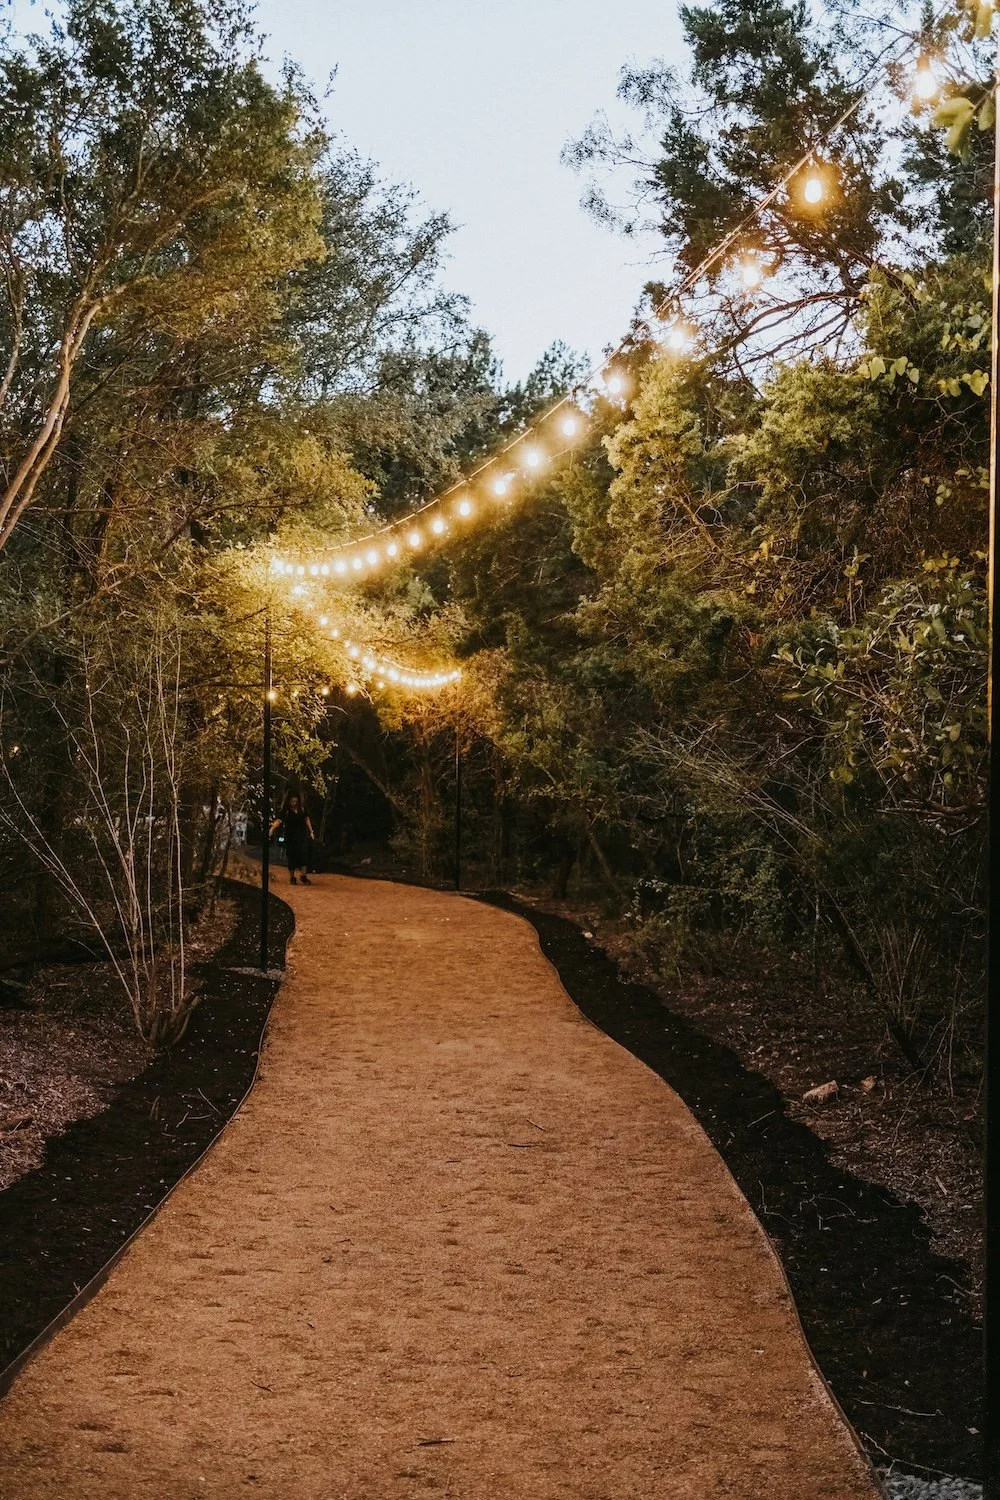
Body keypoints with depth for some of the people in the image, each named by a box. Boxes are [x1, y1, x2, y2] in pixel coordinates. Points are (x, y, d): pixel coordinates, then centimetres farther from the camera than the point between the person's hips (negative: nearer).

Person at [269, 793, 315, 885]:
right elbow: (278, 820, -23)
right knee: (291, 857, 3)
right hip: (290, 838, -2)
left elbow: (306, 819, 15)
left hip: (302, 836, 2)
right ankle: (292, 878, 15)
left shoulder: (302, 809, 4)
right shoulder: (285, 811, -9)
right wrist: (272, 828, -41)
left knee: (303, 855, -7)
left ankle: (304, 876, -1)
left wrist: (311, 831, 16)